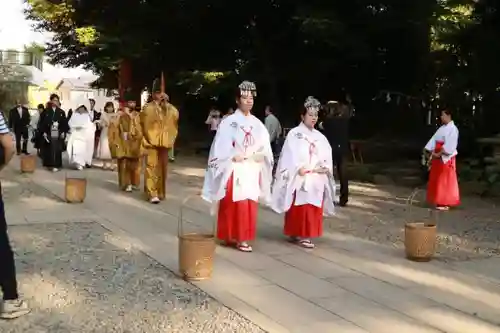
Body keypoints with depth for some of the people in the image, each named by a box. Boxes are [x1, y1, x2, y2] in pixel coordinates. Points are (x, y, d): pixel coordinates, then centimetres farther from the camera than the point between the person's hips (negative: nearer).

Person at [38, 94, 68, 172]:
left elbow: (65, 123, 8)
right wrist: (43, 132, -8)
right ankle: (49, 164, 6)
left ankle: (56, 165, 1)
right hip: (48, 134, -1)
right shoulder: (46, 112, 2)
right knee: (49, 149, -1)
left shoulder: (61, 112, 8)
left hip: (58, 134, 1)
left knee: (57, 149, -2)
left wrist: (63, 132, -2)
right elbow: (42, 122, 1)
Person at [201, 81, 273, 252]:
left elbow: (266, 149, 10)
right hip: (234, 170, -5)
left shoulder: (258, 124, 10)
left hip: (252, 171, 5)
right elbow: (220, 149, -6)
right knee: (233, 204, -4)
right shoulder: (228, 122, -4)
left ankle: (242, 237, 13)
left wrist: (260, 155, -9)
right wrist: (234, 156, -18)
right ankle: (232, 236, 5)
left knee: (249, 204, 5)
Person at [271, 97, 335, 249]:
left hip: (317, 180, 6)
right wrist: (299, 168, -19)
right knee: (300, 207, -6)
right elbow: (289, 156, -8)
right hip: (299, 179, -5)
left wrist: (325, 167, -6)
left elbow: (327, 157, 12)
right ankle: (299, 235, 0)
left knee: (313, 208, 5)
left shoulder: (320, 137, 15)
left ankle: (306, 234, 12)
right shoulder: (294, 134, -2)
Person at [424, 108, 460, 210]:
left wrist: (439, 154, -19)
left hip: (446, 158, -8)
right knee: (436, 180, 11)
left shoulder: (453, 129, -11)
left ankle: (445, 203, 1)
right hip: (438, 157, 8)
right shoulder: (442, 128, 13)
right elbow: (434, 140, 9)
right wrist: (432, 152, -4)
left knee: (445, 181, -4)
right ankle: (439, 201, 19)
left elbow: (449, 145, -20)